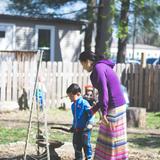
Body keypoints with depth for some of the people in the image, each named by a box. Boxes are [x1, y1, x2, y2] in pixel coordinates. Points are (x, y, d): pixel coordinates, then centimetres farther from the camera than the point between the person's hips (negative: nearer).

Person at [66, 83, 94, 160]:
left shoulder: (83, 103, -14)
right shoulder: (73, 105, 12)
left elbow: (90, 113, -16)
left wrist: (89, 124, -20)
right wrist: (73, 126, 21)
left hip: (85, 129, -8)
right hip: (76, 130, 8)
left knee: (86, 144, 0)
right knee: (76, 144, 13)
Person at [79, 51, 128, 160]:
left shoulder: (98, 68, -11)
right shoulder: (103, 67, 18)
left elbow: (103, 91, -20)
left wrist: (104, 113, -20)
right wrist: (94, 110, 26)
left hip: (113, 109, -9)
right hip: (119, 106, 9)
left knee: (110, 139, -3)